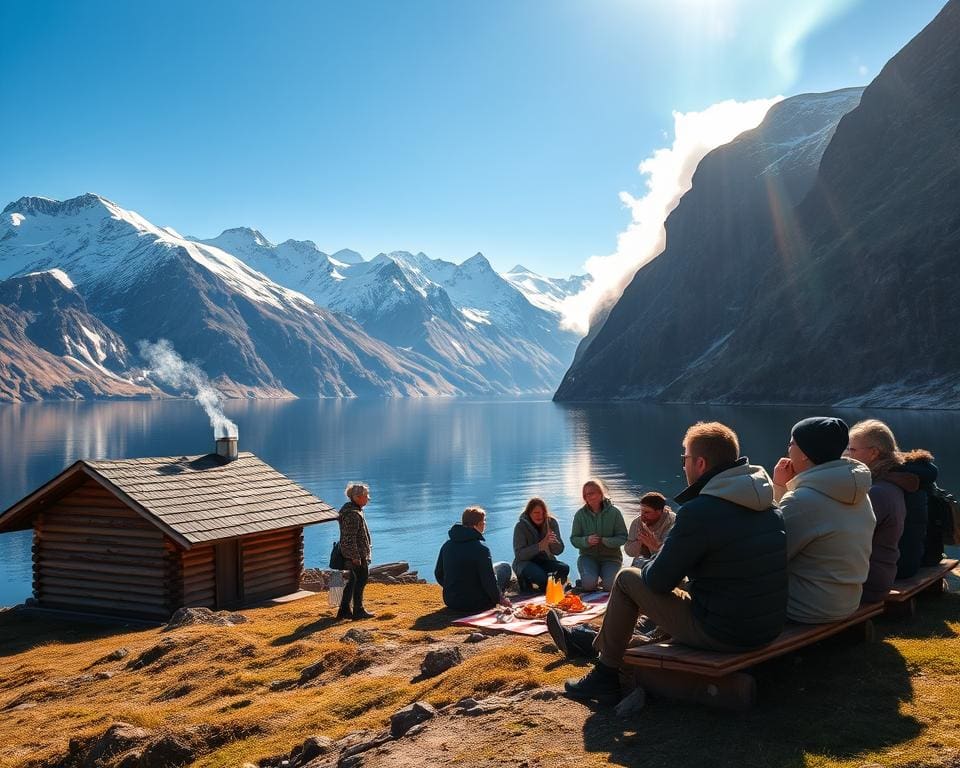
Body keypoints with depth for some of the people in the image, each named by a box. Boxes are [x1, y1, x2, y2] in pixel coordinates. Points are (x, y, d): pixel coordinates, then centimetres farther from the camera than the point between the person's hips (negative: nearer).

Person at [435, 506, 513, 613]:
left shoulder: (447, 545, 0)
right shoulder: (481, 548, -21)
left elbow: (438, 574, 10)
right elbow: (489, 581, -18)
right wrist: (499, 599, -1)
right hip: (475, 604, -7)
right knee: (505, 567, 10)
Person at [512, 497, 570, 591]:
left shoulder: (551, 522, -3)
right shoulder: (521, 526, -13)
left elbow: (559, 550, -5)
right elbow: (519, 554, -20)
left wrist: (553, 541, -29)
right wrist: (540, 546, -32)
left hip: (545, 560, 4)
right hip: (525, 562, -4)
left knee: (564, 568, -26)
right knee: (540, 576, -35)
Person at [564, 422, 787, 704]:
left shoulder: (698, 512, -22)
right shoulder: (770, 506, 4)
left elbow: (658, 582, -13)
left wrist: (651, 565, 12)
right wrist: (663, 551, 23)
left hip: (722, 635, -8)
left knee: (627, 579, 8)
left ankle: (604, 677, 21)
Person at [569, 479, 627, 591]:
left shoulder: (614, 512, -4)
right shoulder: (580, 514, -1)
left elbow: (623, 537, -5)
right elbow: (574, 539, 0)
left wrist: (605, 541, -22)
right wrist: (586, 540, -21)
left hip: (611, 556, 0)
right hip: (588, 556, 1)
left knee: (610, 585, -25)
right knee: (588, 583, -26)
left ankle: (604, 582, 13)